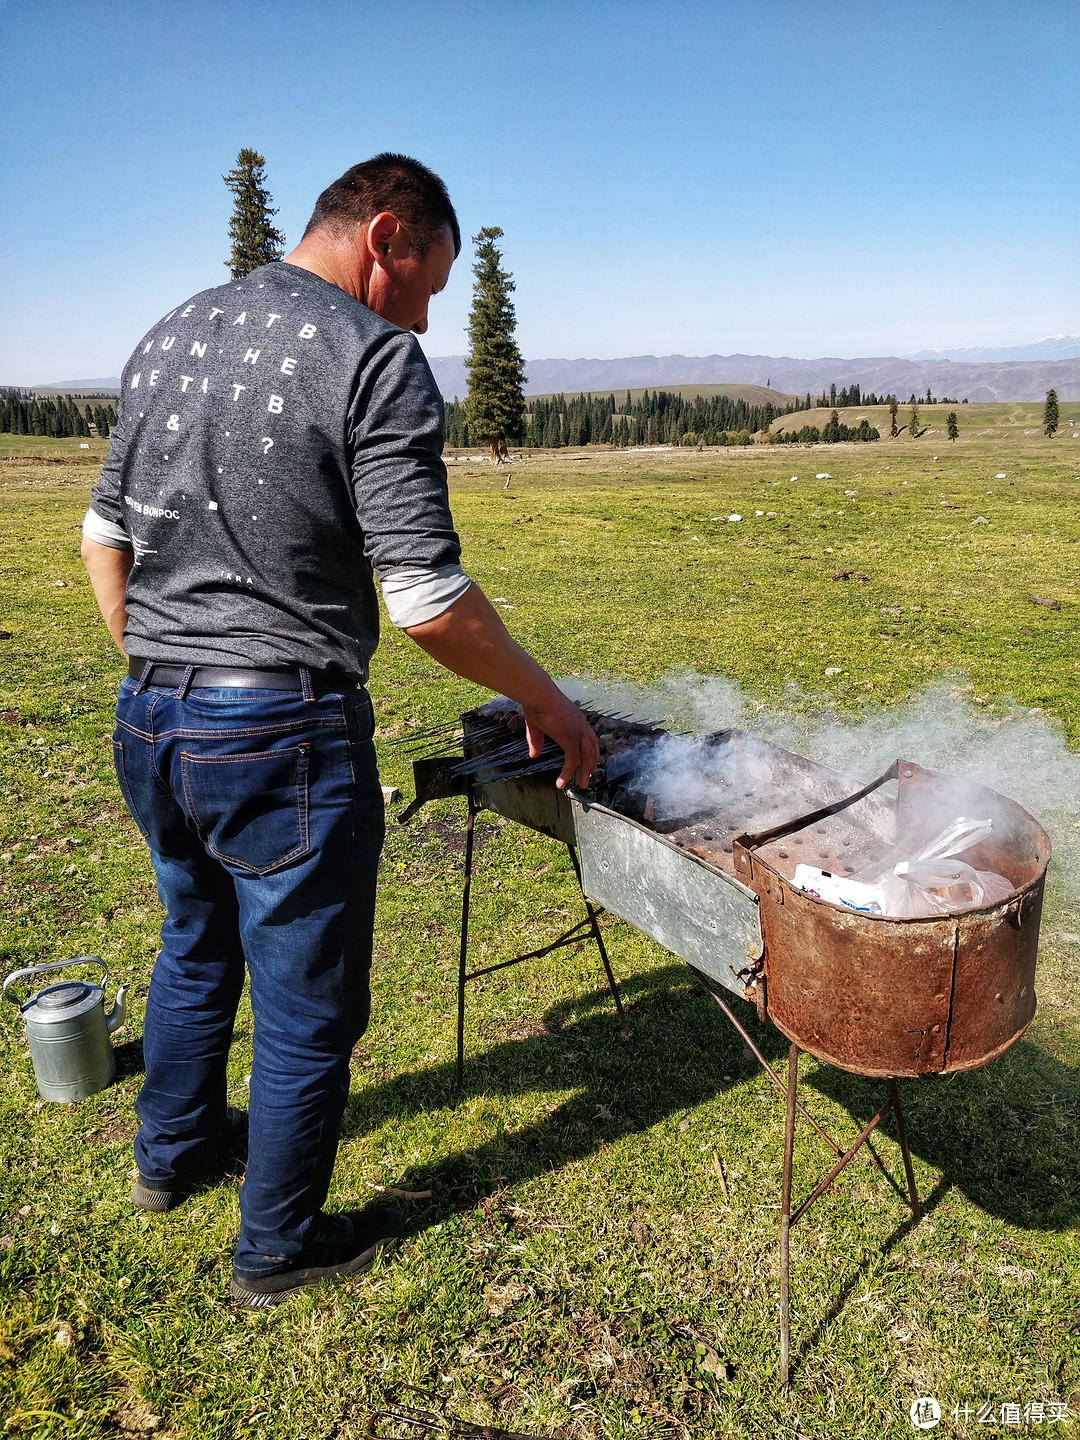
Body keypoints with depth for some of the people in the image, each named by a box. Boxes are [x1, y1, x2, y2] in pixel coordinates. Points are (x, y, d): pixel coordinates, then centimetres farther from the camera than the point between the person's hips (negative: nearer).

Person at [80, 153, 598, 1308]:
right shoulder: (373, 358, -12)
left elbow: (106, 531, 16)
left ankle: (171, 1151, 51)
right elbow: (426, 599, -18)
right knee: (306, 1006, 11)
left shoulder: (168, 335, 12)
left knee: (195, 945, 29)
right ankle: (279, 1250, 32)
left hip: (147, 723, 8)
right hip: (280, 738, -8)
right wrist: (545, 702, -5)